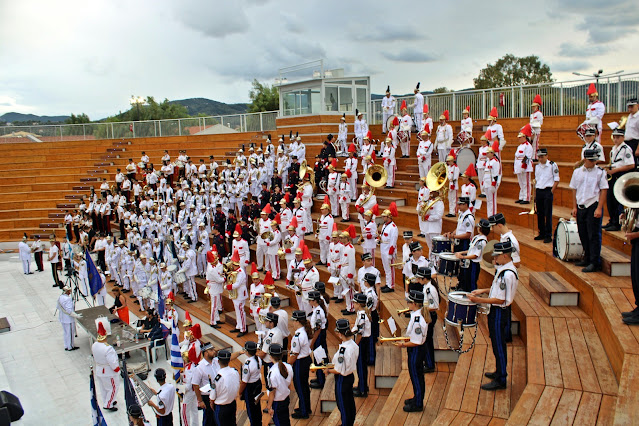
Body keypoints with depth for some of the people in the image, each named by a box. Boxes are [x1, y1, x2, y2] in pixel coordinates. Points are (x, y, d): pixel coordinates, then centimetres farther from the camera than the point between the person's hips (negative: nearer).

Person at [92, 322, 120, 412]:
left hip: (99, 371, 8)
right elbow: (113, 362, -26)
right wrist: (117, 369, -11)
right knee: (113, 388, 11)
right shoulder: (108, 348, -33)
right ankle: (108, 405, 17)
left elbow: (94, 357, 7)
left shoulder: (94, 346, -10)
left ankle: (109, 401, 40)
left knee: (103, 388, 23)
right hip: (109, 372, -8)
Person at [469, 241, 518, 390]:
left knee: (499, 345, 2)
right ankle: (499, 372, 37)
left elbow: (500, 299, -25)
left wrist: (480, 300, -21)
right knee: (496, 343, 21)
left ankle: (500, 380, 14)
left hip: (500, 312, -10)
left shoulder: (508, 274, -27)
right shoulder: (503, 268, 4)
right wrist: (484, 290, 7)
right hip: (496, 311, 10)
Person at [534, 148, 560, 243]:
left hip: (548, 191, -5)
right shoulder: (537, 166, 12)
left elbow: (556, 180, -4)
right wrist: (535, 194, 13)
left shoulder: (553, 165, -4)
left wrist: (551, 192, -11)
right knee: (540, 214, 9)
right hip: (538, 191, 5)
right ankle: (542, 233, 20)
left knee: (548, 214, -4)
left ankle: (548, 235, 2)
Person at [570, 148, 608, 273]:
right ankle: (587, 259, 26)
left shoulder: (600, 172, -2)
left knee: (594, 235, -4)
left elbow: (603, 190, -5)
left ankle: (594, 263, 1)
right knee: (583, 235, 11)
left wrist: (599, 208, -12)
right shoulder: (577, 172, 9)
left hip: (593, 206, -4)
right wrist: (574, 207, 7)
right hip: (580, 207, 4)